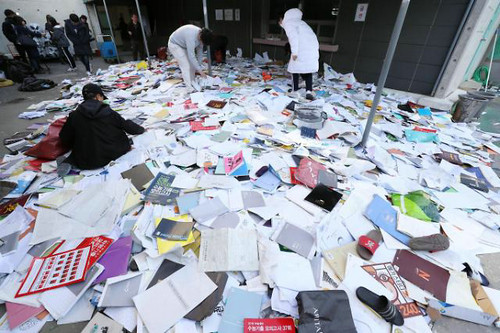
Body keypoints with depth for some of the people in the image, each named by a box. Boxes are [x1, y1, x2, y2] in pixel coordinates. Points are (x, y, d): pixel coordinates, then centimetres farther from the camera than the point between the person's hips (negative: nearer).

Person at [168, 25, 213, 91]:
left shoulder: (201, 34, -15)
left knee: (192, 65, 5)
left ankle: (192, 84, 16)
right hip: (174, 45, -8)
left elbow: (200, 50, -4)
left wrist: (199, 65, -7)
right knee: (186, 66, -16)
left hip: (183, 45, 8)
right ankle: (190, 87, -13)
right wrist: (200, 70, -37)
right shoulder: (191, 36, -39)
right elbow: (191, 55, -39)